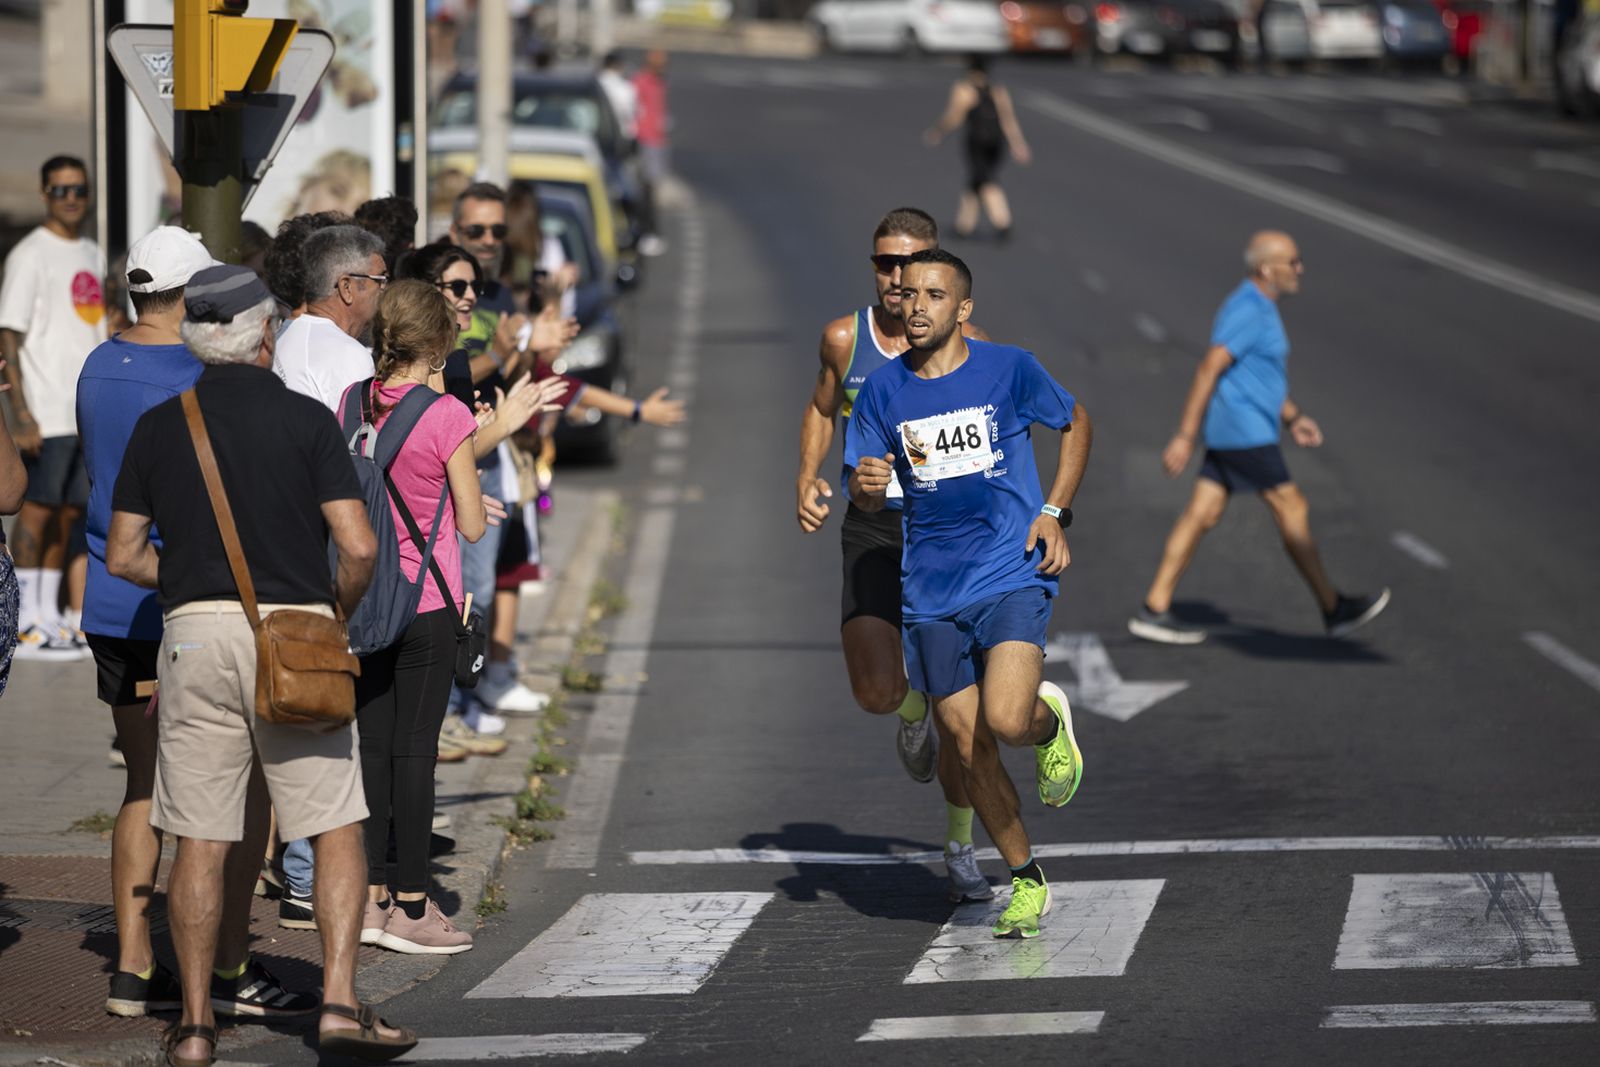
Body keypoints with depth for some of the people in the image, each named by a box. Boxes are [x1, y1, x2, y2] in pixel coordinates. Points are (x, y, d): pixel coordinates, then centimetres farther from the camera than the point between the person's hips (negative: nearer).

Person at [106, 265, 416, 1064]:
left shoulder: (158, 427, 5)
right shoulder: (305, 420, -3)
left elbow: (124, 556, 6)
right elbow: (359, 549, -10)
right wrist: (337, 610, 9)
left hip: (195, 635, 2)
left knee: (201, 839, 6)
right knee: (336, 829, 4)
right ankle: (339, 1000, -8)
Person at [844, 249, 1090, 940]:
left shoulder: (1009, 369, -4)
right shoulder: (884, 390, 3)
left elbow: (1076, 423, 12)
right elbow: (866, 499, 9)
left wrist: (1054, 512, 1)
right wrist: (866, 487, -16)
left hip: (1013, 576, -3)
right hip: (931, 592, 3)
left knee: (1005, 720, -24)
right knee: (968, 747, 5)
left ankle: (1049, 721, 13)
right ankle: (1027, 882, 23)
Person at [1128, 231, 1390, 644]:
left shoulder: (1258, 308, 15)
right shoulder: (1248, 312, -18)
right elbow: (1209, 370, -22)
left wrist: (1292, 417, 22)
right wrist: (1185, 437, -23)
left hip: (1237, 434, 10)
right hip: (1243, 434, -10)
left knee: (1202, 517, 7)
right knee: (1293, 511, -2)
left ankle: (1153, 610, 6)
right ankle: (1334, 609, 6)